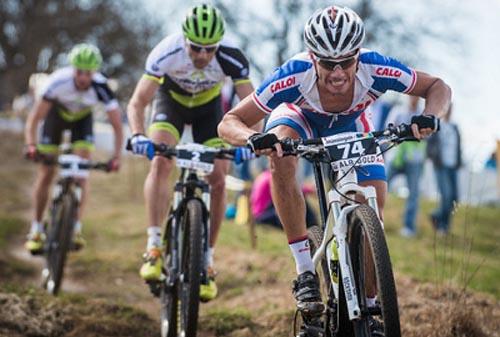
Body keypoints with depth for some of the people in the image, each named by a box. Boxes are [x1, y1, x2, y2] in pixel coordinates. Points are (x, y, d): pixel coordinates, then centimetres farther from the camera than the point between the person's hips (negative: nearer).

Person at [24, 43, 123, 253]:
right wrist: (30, 145, -46)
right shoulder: (58, 82, -36)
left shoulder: (101, 88, -34)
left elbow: (117, 125, -28)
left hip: (82, 117, 1)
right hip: (57, 113, 0)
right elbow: (34, 118, -32)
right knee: (46, 173, -5)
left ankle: (76, 228, -9)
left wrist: (117, 156, -39)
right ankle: (36, 231, 4)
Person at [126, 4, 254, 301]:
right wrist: (138, 136, -53)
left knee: (217, 179, -11)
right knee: (161, 163, -25)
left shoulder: (231, 58, -34)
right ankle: (154, 246, -21)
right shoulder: (167, 53, -36)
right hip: (172, 99, -1)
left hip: (209, 105, 1)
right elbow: (137, 103, -35)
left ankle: (207, 260, 0)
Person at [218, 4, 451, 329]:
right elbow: (229, 123, -37)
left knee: (374, 210, -11)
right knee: (281, 155, -36)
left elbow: (439, 87, -23)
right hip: (299, 118, -2)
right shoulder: (296, 76, -41)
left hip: (351, 126, 2)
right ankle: (305, 271, -28)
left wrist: (430, 116, -45)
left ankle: (370, 305, 10)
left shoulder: (375, 69, -38)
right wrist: (254, 138, -58)